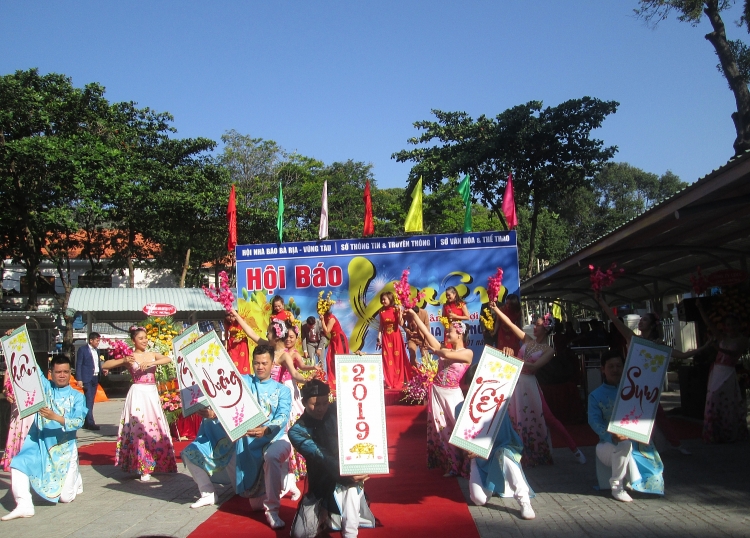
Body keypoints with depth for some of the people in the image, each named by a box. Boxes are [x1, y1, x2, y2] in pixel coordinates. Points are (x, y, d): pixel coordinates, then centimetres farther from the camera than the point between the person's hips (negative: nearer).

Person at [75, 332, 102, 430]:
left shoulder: (97, 350, 15)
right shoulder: (82, 349, -4)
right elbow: (78, 365, -7)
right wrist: (79, 379, -13)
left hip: (95, 378, 7)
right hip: (87, 379, -7)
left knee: (90, 401, 9)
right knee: (89, 401, -10)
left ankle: (86, 423, 14)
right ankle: (90, 423, -11)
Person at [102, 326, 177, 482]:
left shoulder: (153, 355, 10)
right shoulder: (129, 357, 2)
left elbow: (168, 359, -9)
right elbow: (104, 365, -3)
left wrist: (150, 363, -21)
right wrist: (123, 361, -16)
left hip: (152, 393, 3)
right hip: (138, 393, -3)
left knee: (156, 427, 6)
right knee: (139, 428, -6)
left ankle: (159, 462, 18)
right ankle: (143, 468, -2)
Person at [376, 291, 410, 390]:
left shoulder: (396, 310, -6)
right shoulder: (382, 311, 2)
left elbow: (401, 324, -13)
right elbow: (381, 325, 6)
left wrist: (400, 312, -21)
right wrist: (379, 337, 1)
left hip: (396, 337, -2)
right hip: (386, 337, 2)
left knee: (397, 359, 2)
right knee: (388, 360, 2)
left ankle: (398, 382, 10)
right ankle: (389, 383, 8)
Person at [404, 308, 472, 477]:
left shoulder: (468, 353, -6)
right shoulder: (445, 349, 10)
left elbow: (447, 355, -21)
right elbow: (426, 333, 6)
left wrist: (434, 350, -1)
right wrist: (414, 315, 4)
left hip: (452, 395, -6)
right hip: (437, 393, 6)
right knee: (441, 429, 11)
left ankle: (463, 466, 10)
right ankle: (452, 465, 24)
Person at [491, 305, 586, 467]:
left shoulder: (549, 350, -3)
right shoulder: (528, 340, 10)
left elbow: (534, 366, -16)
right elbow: (510, 323, 7)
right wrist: (495, 308, 1)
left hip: (529, 384, -5)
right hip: (515, 381, 5)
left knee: (547, 417, -4)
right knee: (515, 418, 8)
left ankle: (574, 449, 5)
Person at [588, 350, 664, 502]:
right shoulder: (596, 396, 3)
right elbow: (594, 421, -12)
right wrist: (611, 436, -30)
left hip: (637, 442, 3)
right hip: (609, 444, -3)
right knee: (624, 444, -35)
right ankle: (616, 486, -14)